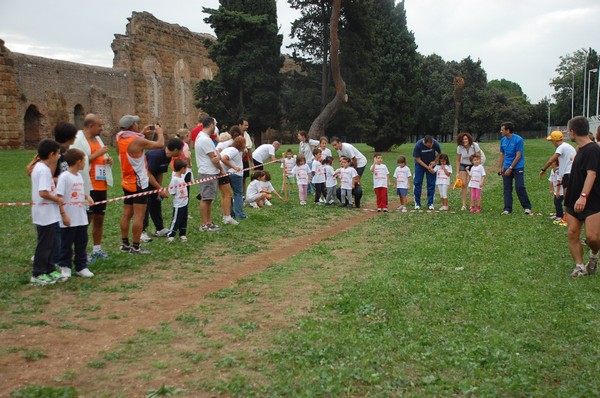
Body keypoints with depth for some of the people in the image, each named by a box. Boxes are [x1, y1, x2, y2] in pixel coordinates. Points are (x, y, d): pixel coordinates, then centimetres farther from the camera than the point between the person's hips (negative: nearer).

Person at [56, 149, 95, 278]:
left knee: (82, 244, 13)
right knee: (66, 244, 6)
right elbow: (59, 197, -16)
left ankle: (81, 267, 22)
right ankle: (65, 267, 19)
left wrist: (87, 196, 0)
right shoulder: (64, 177, -14)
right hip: (69, 220, -7)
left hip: (81, 219, 7)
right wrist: (64, 215, -20)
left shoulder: (79, 176, 9)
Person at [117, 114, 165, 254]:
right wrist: (160, 132, 7)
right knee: (139, 216, -4)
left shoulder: (120, 139, 3)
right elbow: (160, 144, -12)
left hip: (127, 182, 8)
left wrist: (143, 134, 17)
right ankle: (136, 247, -1)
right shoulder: (137, 141, -18)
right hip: (139, 183, -8)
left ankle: (125, 244, 20)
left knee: (126, 214, 13)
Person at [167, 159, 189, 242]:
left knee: (184, 220, 15)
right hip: (178, 204, -8)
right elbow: (172, 192, -18)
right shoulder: (174, 179, -20)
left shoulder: (183, 176, 6)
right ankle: (170, 235, 6)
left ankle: (182, 234, 25)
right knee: (176, 220, -2)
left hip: (184, 203, 8)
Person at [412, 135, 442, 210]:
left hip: (431, 164, 1)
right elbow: (417, 159, -18)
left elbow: (440, 153, -4)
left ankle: (430, 203, 5)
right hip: (420, 164, -1)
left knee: (431, 184, -2)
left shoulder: (435, 143, -25)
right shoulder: (418, 145, -29)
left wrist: (435, 161, -14)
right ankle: (417, 203, 6)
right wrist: (427, 167, -22)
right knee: (417, 183, -4)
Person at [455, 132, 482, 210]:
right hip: (463, 165, 1)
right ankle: (464, 205, -9)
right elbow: (458, 160, -5)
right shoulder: (459, 147, -14)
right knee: (464, 184, -11)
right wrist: (458, 172, -10)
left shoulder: (475, 145, -20)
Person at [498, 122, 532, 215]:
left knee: (520, 188, -7)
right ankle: (507, 209, 11)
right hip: (506, 168, 6)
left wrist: (510, 168, -15)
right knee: (507, 189, 5)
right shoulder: (503, 140, 6)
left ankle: (527, 207, 5)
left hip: (518, 168, -6)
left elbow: (518, 156, -15)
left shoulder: (518, 140, -13)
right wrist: (501, 167, 9)